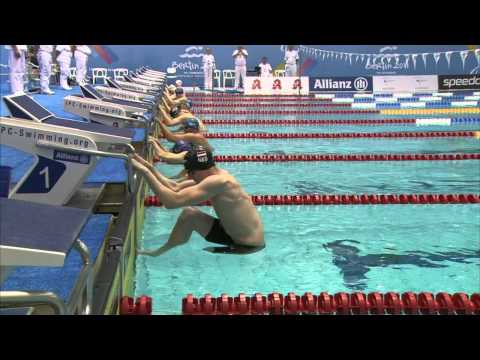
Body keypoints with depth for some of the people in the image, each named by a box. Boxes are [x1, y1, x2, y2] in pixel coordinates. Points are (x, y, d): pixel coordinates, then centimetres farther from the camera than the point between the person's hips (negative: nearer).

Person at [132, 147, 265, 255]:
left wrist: (144, 172, -27)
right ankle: (160, 251, 19)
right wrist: (149, 167, -3)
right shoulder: (217, 175, 1)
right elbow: (175, 188, 5)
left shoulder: (218, 182, -29)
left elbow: (172, 201, -33)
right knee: (189, 213, 6)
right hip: (233, 233, 9)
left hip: (248, 246, -9)